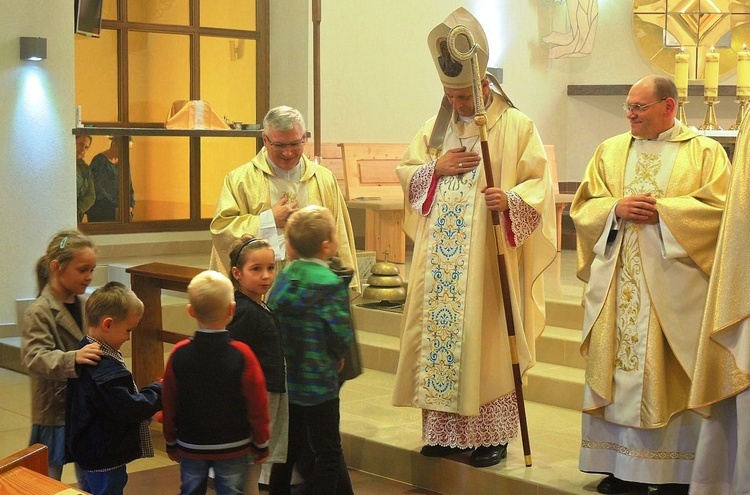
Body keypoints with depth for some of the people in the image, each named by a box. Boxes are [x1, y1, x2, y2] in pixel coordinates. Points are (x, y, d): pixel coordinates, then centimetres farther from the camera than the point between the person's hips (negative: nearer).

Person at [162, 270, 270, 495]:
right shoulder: (241, 354, -16)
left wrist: (171, 442, 14)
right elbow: (257, 405, -10)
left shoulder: (179, 354, -9)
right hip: (233, 447, -2)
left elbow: (169, 404, 0)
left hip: (191, 445, 2)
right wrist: (261, 444, 4)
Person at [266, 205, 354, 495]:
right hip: (319, 383, -7)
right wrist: (338, 355, 5)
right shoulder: (331, 285, -17)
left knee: (288, 446, 18)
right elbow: (342, 337, -17)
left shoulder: (284, 276, 2)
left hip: (286, 380, 7)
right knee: (328, 452, 4)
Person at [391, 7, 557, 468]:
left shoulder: (516, 125, -4)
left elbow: (540, 183, -9)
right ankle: (444, 428, 15)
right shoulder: (436, 127, 13)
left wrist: (511, 198, -28)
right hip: (439, 260, 5)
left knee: (485, 339, -3)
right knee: (439, 331, 6)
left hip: (489, 256, -5)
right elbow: (406, 171, 15)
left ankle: (491, 434, 6)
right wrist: (437, 167, -4)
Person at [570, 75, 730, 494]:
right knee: (618, 369, 2)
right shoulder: (610, 151, 14)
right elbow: (583, 205, 10)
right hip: (618, 285, 3)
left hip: (673, 285, -3)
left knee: (671, 374, -2)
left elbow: (718, 206, -7)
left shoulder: (705, 152, 4)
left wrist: (661, 211, -13)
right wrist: (616, 208, -9)